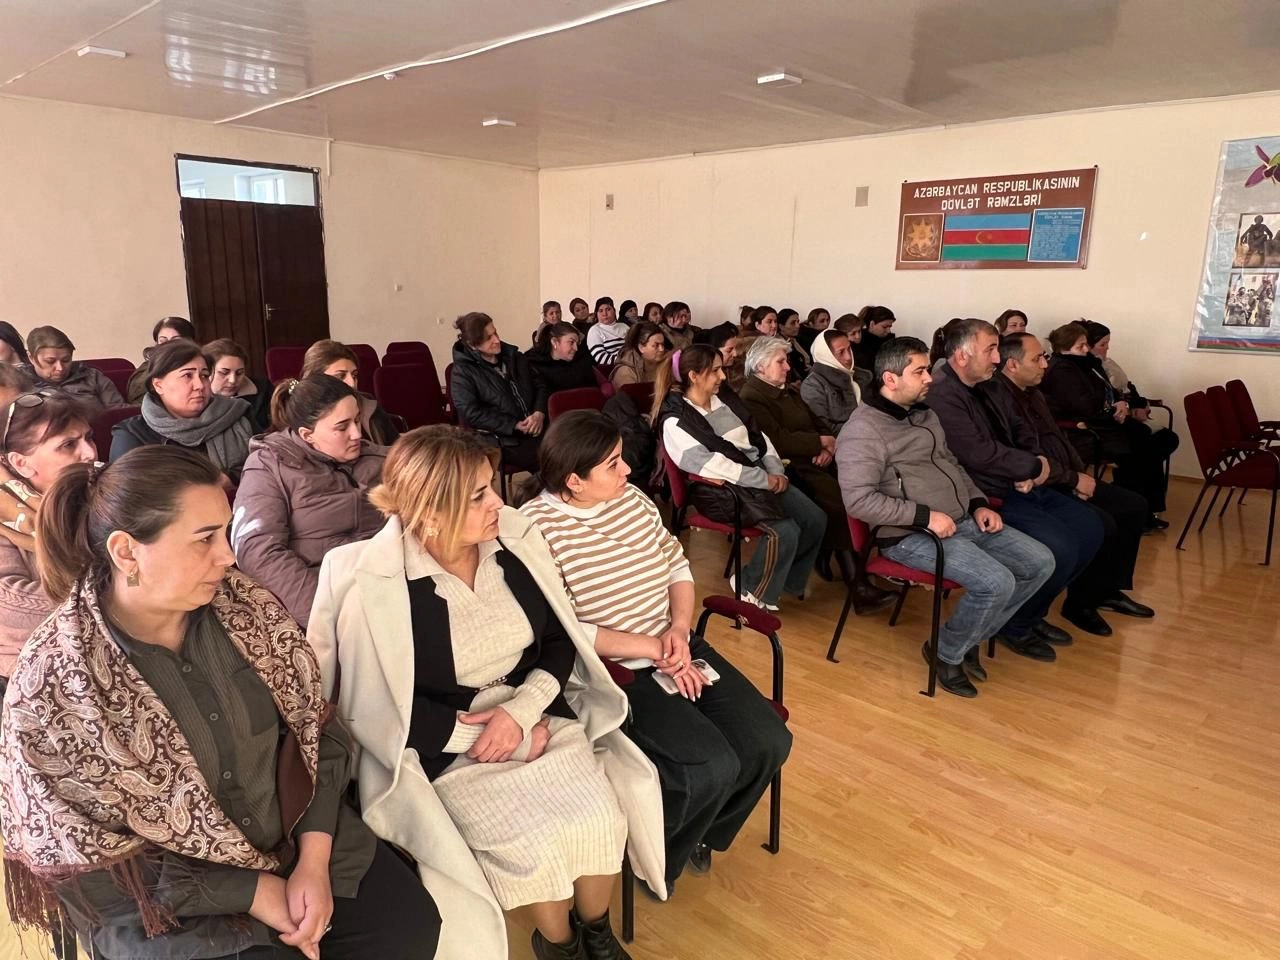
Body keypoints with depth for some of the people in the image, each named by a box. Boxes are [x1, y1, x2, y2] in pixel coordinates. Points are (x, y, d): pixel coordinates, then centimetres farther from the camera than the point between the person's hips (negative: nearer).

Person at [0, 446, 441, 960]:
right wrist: (253, 891, -16)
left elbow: (316, 730, -2)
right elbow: (89, 860, -13)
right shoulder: (52, 684, -17)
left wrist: (314, 859, -12)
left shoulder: (247, 607, -8)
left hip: (301, 838, 3)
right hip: (168, 907, -3)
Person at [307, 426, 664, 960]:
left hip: (539, 717, 4)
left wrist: (523, 710, -15)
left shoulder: (515, 540, -5)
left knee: (601, 817, -17)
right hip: (449, 749, -3)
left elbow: (562, 639, 3)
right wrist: (506, 738, -16)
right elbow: (380, 712, -15)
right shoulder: (372, 589, -18)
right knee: (533, 842, -22)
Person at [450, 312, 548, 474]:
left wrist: (539, 413, -5)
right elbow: (472, 414, -12)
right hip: (503, 439, -5)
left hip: (535, 429, 6)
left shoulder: (514, 356, 15)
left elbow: (539, 386, 17)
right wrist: (515, 425, -16)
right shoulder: (463, 372, -2)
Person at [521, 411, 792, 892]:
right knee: (713, 767, -22)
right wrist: (653, 650, -18)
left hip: (679, 649, 7)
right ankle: (656, 858, 11)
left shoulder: (632, 498, 4)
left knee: (769, 743, -5)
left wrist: (679, 629, -8)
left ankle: (702, 832, 24)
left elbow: (678, 567, 11)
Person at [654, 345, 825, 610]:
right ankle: (753, 593, -1)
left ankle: (787, 579, 17)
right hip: (723, 490, -8)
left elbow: (758, 436, 15)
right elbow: (712, 465, -21)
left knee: (816, 519, -5)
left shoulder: (725, 399, 12)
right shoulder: (676, 421, -12)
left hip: (761, 477, 8)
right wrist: (765, 479, -19)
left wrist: (776, 471, -2)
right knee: (784, 531, -25)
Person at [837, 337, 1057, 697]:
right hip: (911, 535, -9)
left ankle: (970, 638, 14)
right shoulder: (863, 429, -15)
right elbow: (858, 500, -23)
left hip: (963, 521, 9)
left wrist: (978, 504, 7)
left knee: (1040, 562, 3)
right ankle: (947, 652, 2)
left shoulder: (924, 414, 14)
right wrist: (925, 516, -22)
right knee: (996, 582, -25)